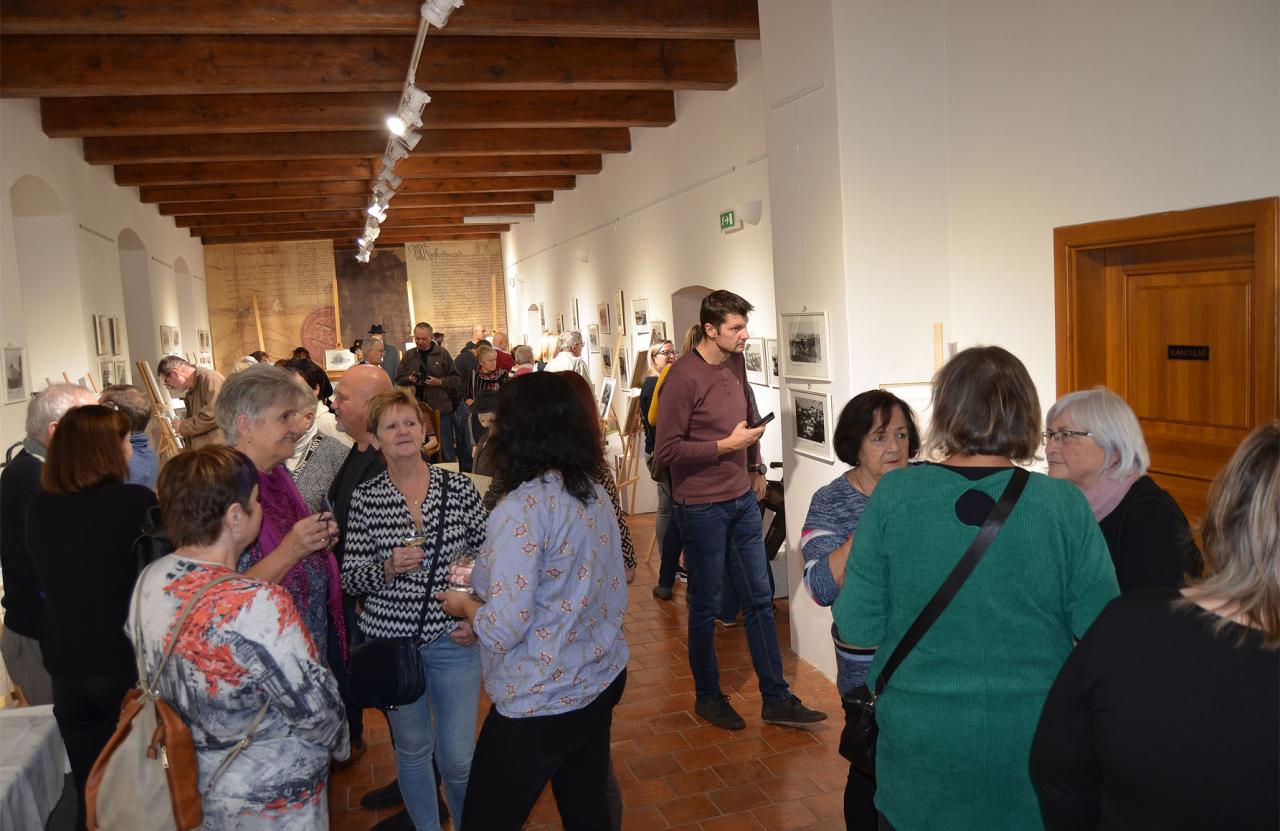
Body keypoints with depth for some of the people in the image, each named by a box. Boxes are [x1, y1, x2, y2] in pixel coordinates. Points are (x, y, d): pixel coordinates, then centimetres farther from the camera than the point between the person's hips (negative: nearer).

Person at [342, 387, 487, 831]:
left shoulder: (460, 488, -4)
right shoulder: (364, 499, -5)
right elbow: (350, 579, -2)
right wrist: (387, 569, -21)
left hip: (453, 639, 0)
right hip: (391, 639, 0)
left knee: (459, 759, 5)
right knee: (413, 749, 18)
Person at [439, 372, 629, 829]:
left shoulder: (521, 509, -23)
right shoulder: (595, 494, 1)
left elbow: (503, 630, -24)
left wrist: (465, 605, -3)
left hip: (540, 705, -7)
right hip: (600, 683, 8)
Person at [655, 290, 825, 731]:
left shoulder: (736, 362, 6)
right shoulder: (683, 377, -19)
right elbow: (666, 450, -19)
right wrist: (726, 446, -20)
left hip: (743, 500, 7)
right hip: (702, 508, -7)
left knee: (759, 599, 11)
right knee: (707, 606, 7)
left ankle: (776, 699, 22)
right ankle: (708, 697, 27)